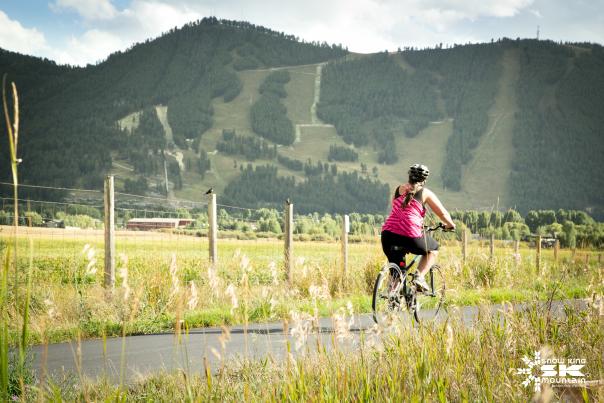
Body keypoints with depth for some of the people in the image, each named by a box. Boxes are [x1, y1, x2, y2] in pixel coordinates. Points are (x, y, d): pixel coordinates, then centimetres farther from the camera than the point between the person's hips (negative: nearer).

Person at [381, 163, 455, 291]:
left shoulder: (399, 189, 21)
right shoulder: (425, 193, 9)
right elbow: (443, 213, 9)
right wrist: (450, 225, 31)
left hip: (388, 233, 4)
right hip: (411, 235, -4)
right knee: (433, 249, 25)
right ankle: (420, 277, 8)